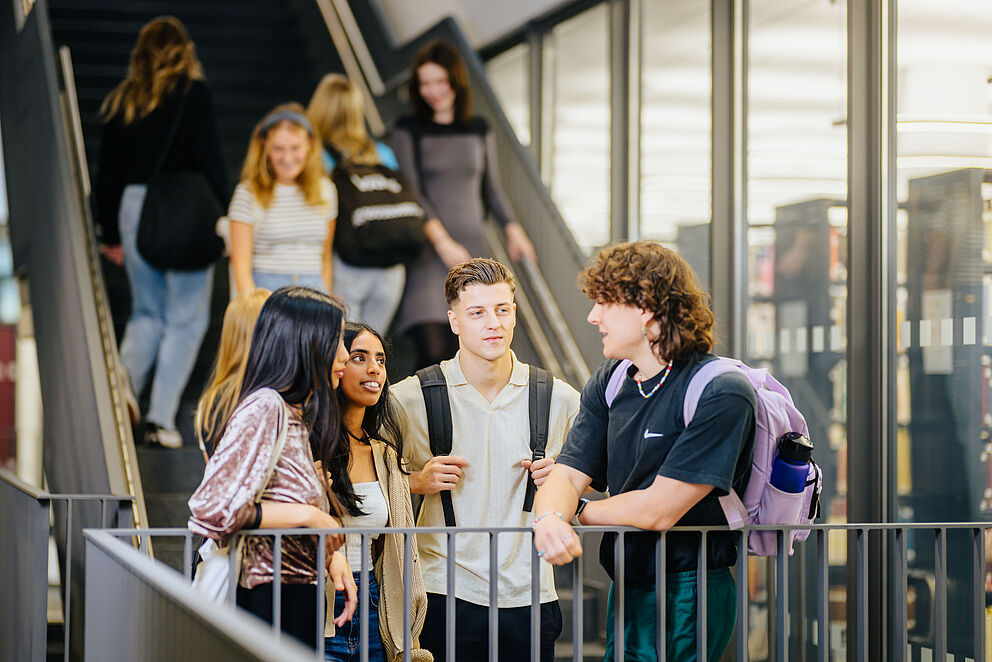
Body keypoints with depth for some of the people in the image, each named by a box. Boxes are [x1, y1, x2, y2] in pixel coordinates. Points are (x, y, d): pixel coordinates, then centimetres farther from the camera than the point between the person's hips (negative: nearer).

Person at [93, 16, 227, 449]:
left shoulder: (123, 99, 9)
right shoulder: (192, 93, -4)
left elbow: (108, 169, 11)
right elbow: (209, 160, -9)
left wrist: (110, 234, 17)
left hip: (133, 207, 5)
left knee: (147, 313, 17)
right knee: (186, 318, 3)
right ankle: (161, 418, -3)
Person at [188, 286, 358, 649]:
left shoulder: (301, 415, 16)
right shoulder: (265, 407, -12)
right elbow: (211, 508, -21)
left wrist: (333, 554, 5)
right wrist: (308, 516, -14)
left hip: (301, 600, 9)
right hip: (270, 601, -9)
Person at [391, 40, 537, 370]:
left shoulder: (479, 130, 12)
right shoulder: (409, 131, 2)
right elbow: (411, 193, -6)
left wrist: (513, 229, 4)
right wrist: (441, 240, -17)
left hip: (473, 243, 3)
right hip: (428, 248, -3)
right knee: (433, 349, -16)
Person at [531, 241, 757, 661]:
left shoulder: (722, 394, -19)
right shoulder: (610, 382, 6)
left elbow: (658, 510, -22)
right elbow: (569, 474, 0)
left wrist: (580, 513, -5)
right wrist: (550, 517, -24)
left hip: (686, 599, -7)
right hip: (625, 590, 7)